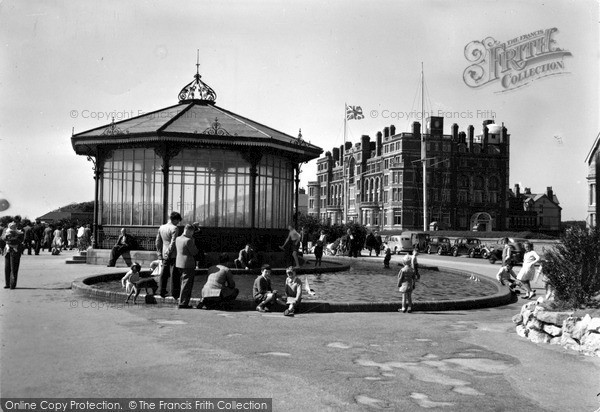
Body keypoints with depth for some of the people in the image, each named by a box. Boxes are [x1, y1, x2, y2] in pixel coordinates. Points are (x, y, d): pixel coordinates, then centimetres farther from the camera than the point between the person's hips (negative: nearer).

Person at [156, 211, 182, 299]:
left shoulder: (161, 228, 8)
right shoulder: (174, 228, -14)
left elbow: (158, 242, 13)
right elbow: (173, 243, -19)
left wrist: (160, 254, 17)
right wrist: (168, 253, -11)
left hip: (164, 255, 7)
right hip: (173, 255, -7)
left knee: (164, 274, 13)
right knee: (174, 274, -1)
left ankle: (161, 292, 17)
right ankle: (175, 293, 3)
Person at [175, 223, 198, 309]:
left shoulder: (177, 239, 8)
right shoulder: (188, 240, -18)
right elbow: (194, 252, -16)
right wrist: (193, 242, -2)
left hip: (179, 263, 9)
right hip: (188, 264, -9)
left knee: (183, 284, 17)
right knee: (186, 285, -2)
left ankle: (183, 302, 23)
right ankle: (183, 303, 0)